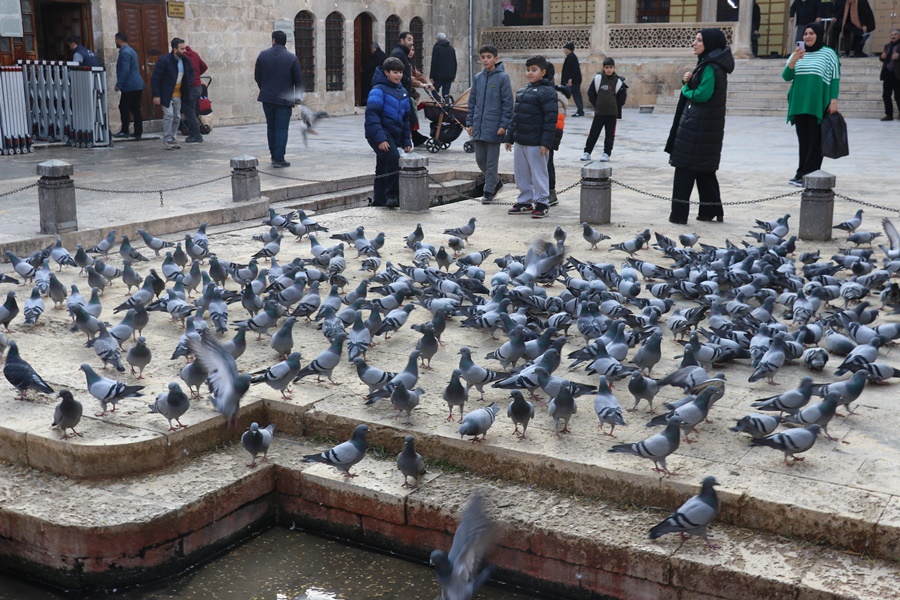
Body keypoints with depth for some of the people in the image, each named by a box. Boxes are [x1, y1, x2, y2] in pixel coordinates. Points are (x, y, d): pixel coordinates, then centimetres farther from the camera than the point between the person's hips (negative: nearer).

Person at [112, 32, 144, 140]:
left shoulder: (124, 52, -13)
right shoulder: (131, 50, 19)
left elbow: (125, 70, -21)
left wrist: (118, 84, -17)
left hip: (129, 86, -9)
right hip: (138, 85, 9)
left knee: (124, 108, -2)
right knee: (136, 109, 7)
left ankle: (124, 131, 1)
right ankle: (138, 133, 6)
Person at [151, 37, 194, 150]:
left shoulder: (185, 61, 3)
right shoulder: (164, 60, -16)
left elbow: (191, 71, 25)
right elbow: (155, 78, -15)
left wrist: (190, 81, 4)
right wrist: (156, 95, -18)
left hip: (178, 94, 6)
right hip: (166, 94, -6)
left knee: (177, 117, 7)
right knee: (169, 114, -13)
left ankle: (172, 139, 18)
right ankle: (167, 141, -5)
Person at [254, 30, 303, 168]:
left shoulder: (263, 55, 0)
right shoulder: (292, 58, -7)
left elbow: (257, 77, 6)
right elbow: (298, 80, -3)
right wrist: (298, 97, 7)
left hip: (267, 97, 3)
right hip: (284, 99, -3)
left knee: (271, 127, 15)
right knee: (282, 129, -1)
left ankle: (274, 156, 20)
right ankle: (279, 159, -4)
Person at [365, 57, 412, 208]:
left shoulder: (402, 92, 14)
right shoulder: (379, 90, -10)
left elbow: (406, 118, 21)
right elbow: (372, 115, -17)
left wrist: (407, 141, 16)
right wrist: (380, 139, -26)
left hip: (394, 136, 8)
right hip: (381, 135, -8)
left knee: (382, 170, 14)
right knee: (393, 157, -29)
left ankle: (379, 201, 23)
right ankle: (392, 195, -21)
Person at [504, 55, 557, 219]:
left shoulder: (547, 92, -9)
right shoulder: (522, 91, 16)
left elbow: (550, 119, -15)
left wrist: (546, 142, -21)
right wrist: (510, 137, 17)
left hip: (535, 143, -8)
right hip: (520, 141, 8)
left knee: (538, 173, 0)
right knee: (521, 173, 13)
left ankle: (542, 203, 10)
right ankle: (525, 202, 24)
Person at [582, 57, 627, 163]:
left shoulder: (618, 81, -2)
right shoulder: (598, 78, -2)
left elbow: (622, 97, 5)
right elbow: (591, 93, 5)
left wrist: (615, 107, 4)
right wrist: (596, 105, 4)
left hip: (612, 113, 0)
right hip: (599, 112, 0)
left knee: (610, 134, 4)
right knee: (593, 133, 3)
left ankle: (606, 153, 11)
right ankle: (587, 152, 12)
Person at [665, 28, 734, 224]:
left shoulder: (711, 67, -15)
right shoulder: (707, 63, 15)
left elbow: (702, 94, -21)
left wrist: (685, 89, -4)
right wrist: (688, 81, -2)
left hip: (697, 126, -10)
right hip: (707, 126, 10)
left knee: (685, 168, -6)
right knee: (705, 170, 14)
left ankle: (679, 213, -5)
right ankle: (711, 210, 20)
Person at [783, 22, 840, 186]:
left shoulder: (829, 54, 1)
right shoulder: (797, 54, 13)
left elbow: (835, 79, -1)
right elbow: (786, 77, 4)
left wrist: (833, 100, -10)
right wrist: (793, 60, -12)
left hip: (818, 105, -4)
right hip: (800, 104, 4)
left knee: (814, 140, -4)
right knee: (803, 140, 5)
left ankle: (807, 175, -4)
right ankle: (804, 174, 8)